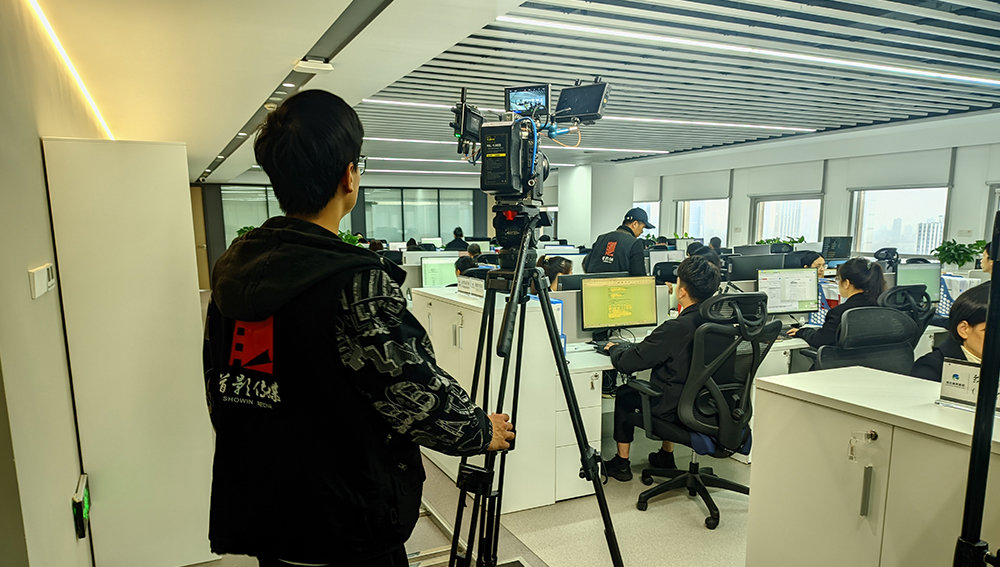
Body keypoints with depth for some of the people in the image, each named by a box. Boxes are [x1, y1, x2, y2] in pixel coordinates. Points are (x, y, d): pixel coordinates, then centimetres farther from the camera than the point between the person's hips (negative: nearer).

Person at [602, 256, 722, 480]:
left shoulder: (676, 328, -27)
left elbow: (627, 363, -21)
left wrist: (614, 348, 2)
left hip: (680, 410, -7)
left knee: (625, 396, 17)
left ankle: (621, 463, 31)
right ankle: (666, 456, 42)